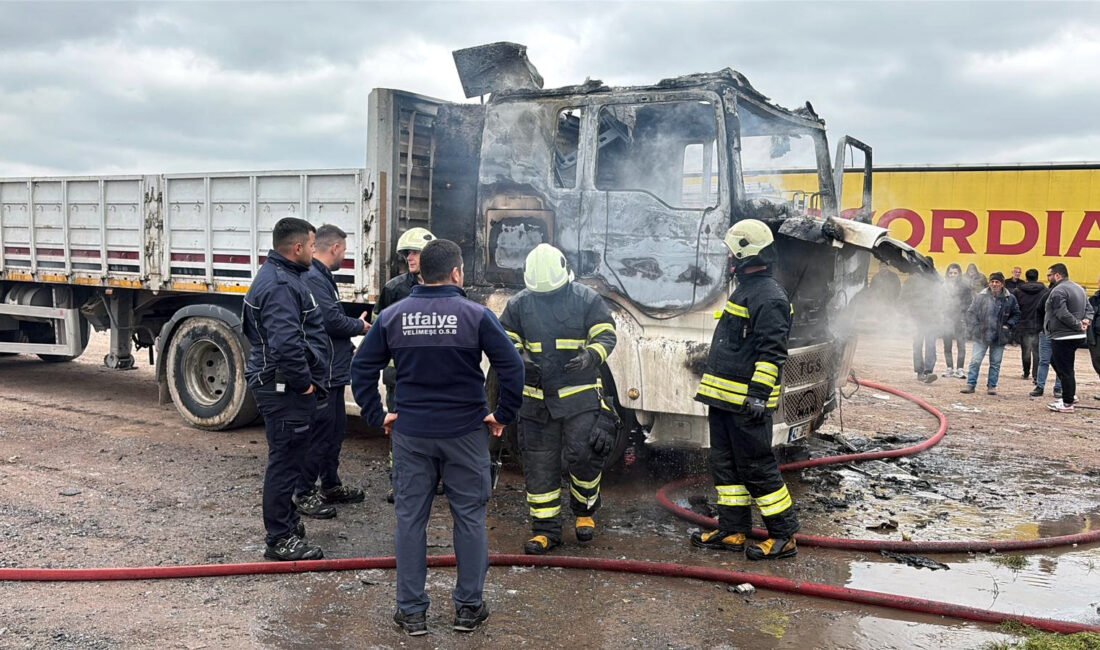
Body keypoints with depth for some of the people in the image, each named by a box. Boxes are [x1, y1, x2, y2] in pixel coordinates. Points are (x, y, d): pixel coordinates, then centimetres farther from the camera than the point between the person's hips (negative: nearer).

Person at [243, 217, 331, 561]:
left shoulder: (283, 276, 15)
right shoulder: (279, 285, -21)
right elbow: (285, 343, -30)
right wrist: (304, 382, -19)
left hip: (284, 387, 11)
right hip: (285, 389, -11)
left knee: (288, 457, 21)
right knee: (285, 460, -3)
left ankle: (287, 520, 36)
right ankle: (281, 539, 6)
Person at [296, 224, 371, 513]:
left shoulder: (322, 277, 17)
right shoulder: (313, 278, -18)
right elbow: (332, 319, -24)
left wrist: (348, 346, 14)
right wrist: (360, 327, -7)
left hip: (333, 370, 11)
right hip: (322, 371, -11)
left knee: (336, 430, 19)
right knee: (319, 433, -4)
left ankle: (331, 485, 31)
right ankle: (304, 494, 6)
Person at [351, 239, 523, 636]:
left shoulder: (392, 317, 0)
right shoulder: (476, 315, -8)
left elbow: (362, 369, 1)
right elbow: (512, 368, -12)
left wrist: (377, 416, 6)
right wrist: (503, 416, -2)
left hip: (410, 433, 2)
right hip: (466, 433, -2)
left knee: (410, 518, 10)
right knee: (469, 517, 11)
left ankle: (411, 611, 17)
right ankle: (469, 607, 20)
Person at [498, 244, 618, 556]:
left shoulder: (587, 299, -2)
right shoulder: (519, 304, 4)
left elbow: (606, 336, -2)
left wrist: (590, 356, -24)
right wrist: (519, 361, -15)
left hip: (580, 397, -2)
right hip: (536, 399, 3)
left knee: (583, 454, -12)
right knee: (539, 466, 5)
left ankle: (584, 512, 17)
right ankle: (545, 530, 17)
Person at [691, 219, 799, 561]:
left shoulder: (769, 297, -14)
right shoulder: (745, 290, 18)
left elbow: (772, 353, -21)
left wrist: (758, 395, -25)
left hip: (746, 403, -10)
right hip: (725, 399, 10)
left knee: (757, 468, -4)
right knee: (725, 464, 13)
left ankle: (784, 536, 6)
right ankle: (733, 531, 22)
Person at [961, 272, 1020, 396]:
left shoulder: (1010, 299, -2)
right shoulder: (981, 297, -6)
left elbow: (1016, 314, 12)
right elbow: (971, 313, 0)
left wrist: (1009, 325, -2)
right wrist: (973, 328, -7)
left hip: (1000, 337, 1)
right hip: (982, 335, -1)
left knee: (995, 362, 9)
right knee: (975, 361, -2)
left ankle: (992, 386, 18)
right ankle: (971, 384, 4)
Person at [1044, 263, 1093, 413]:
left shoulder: (1058, 290, -17)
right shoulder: (1078, 288, 15)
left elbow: (1062, 314, -25)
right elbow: (1089, 309, 17)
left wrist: (1078, 325, -16)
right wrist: (1086, 320, 1)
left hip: (1063, 337, -10)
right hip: (1077, 337, 10)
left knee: (1064, 369, -3)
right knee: (1056, 362, 23)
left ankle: (1067, 403, 3)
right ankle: (1071, 394, 25)